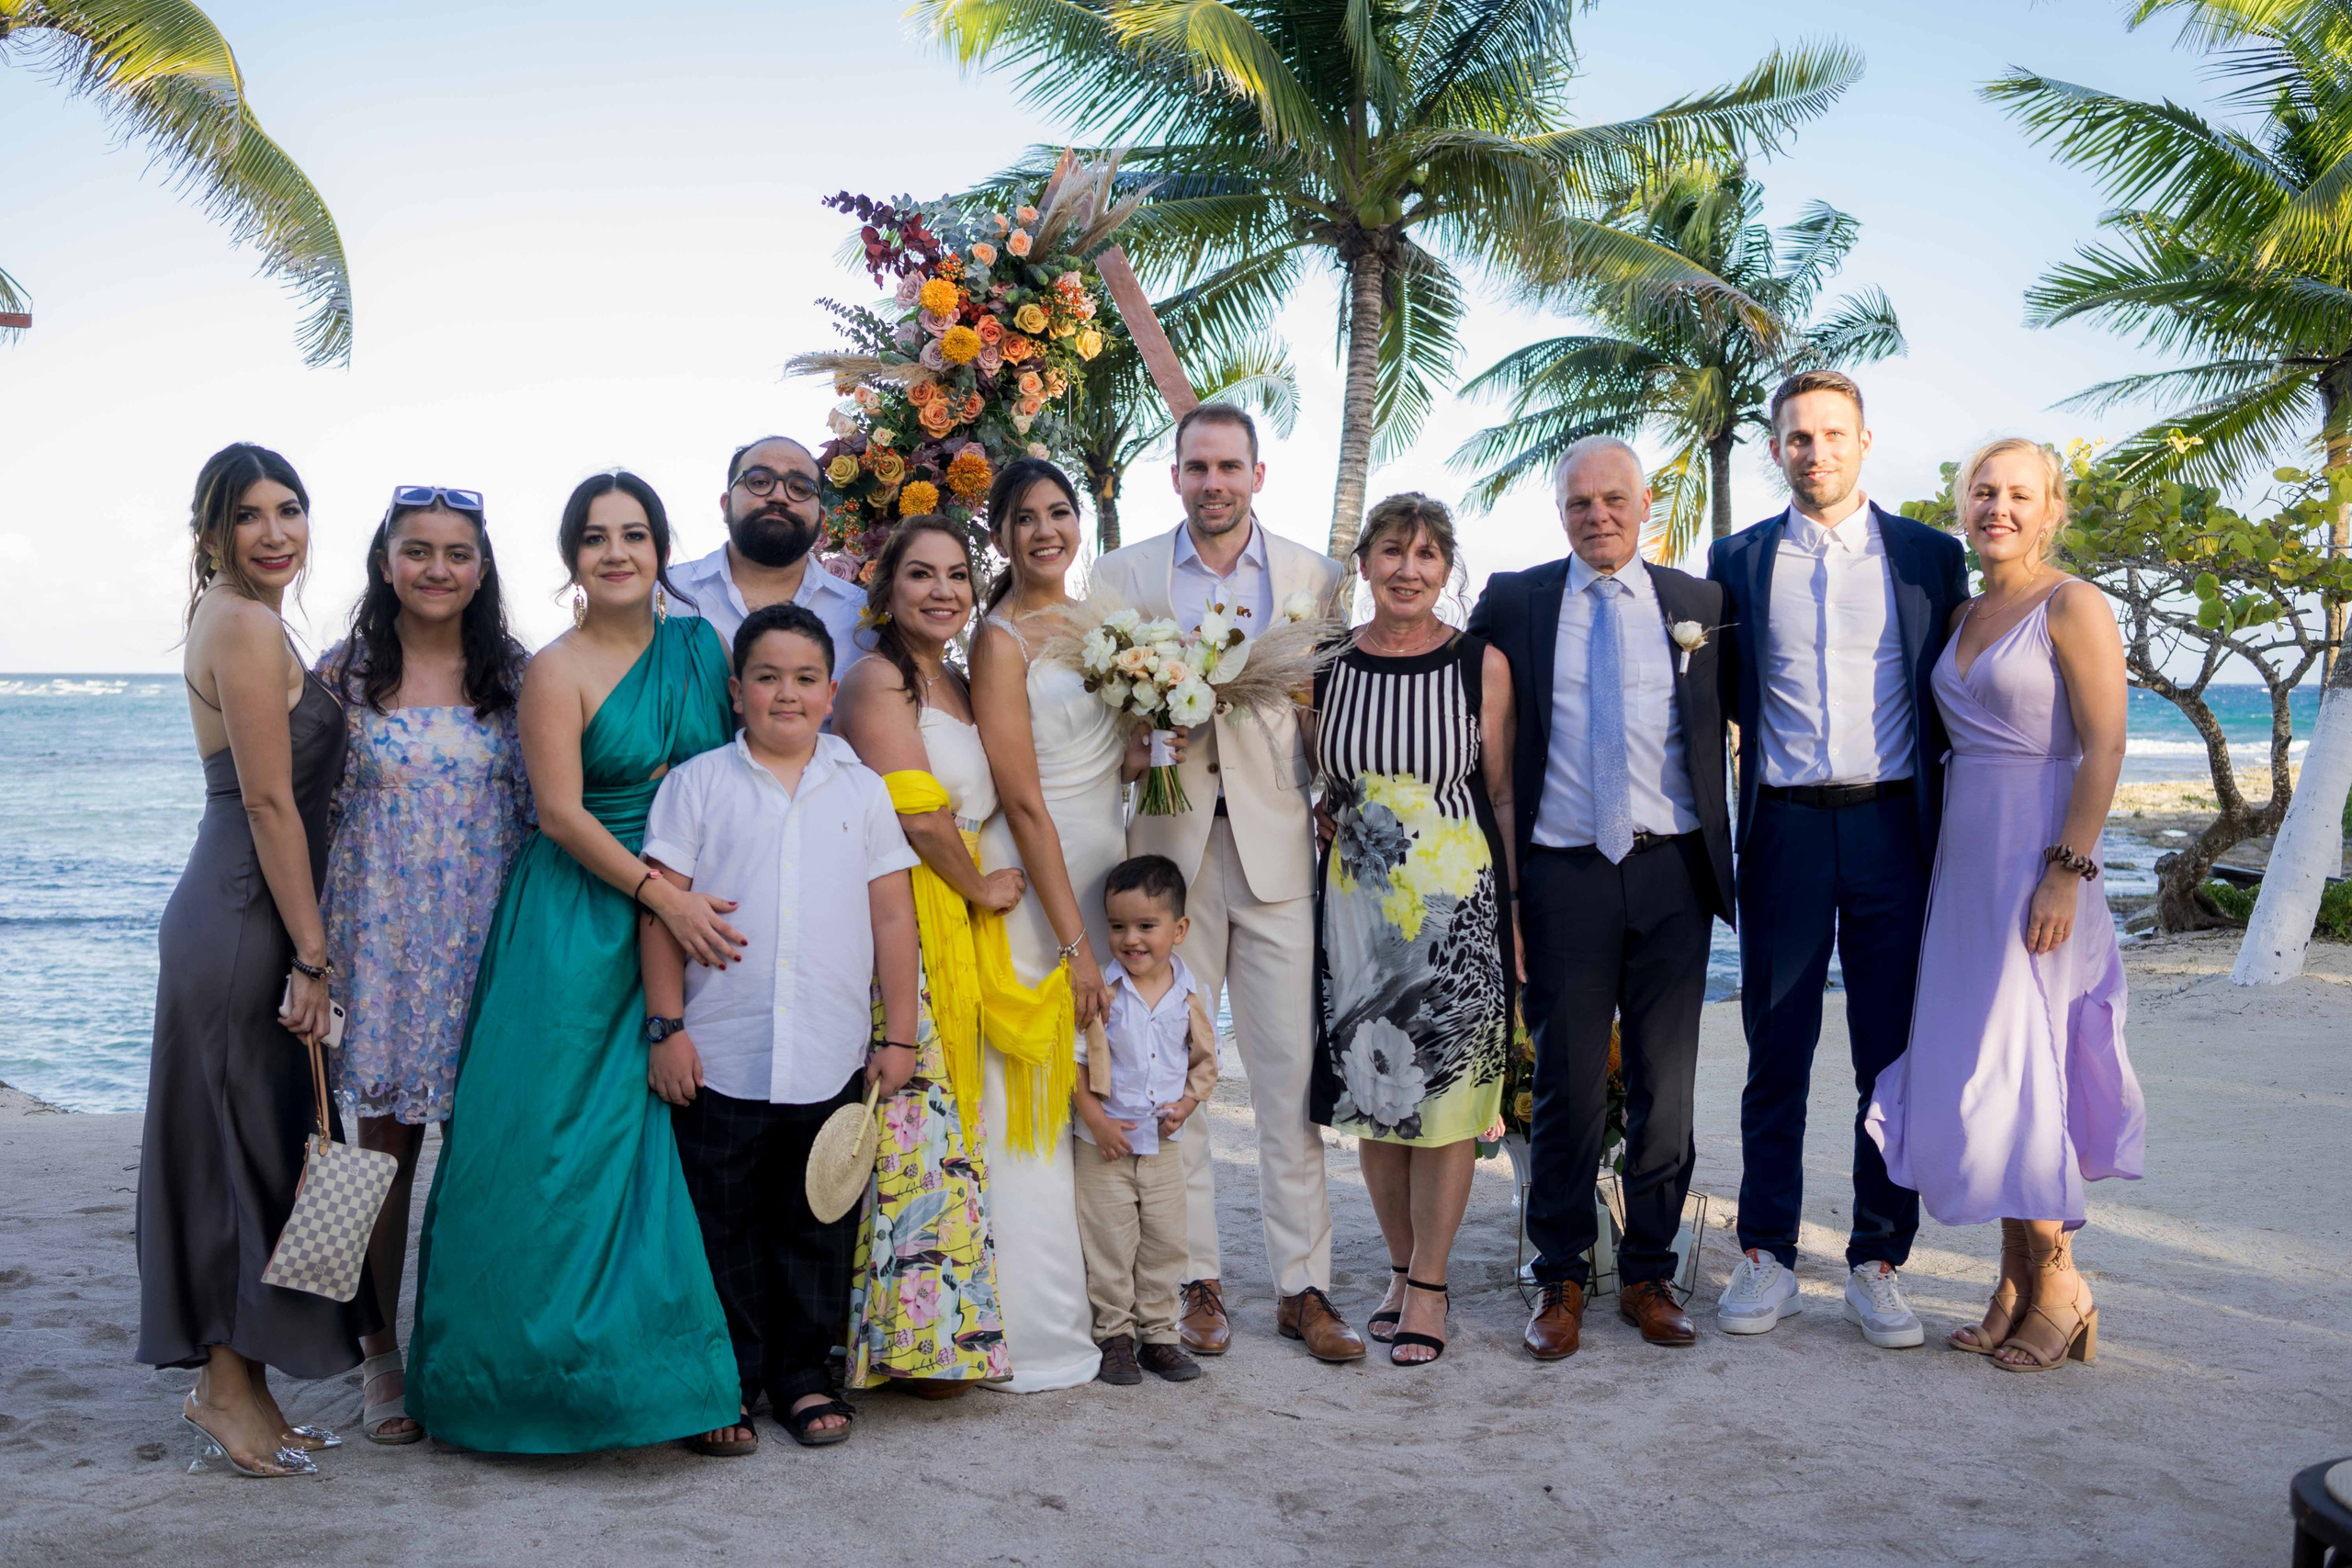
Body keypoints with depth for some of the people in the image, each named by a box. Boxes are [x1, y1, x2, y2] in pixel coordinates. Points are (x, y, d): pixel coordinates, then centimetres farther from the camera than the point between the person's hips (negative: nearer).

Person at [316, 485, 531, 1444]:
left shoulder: (515, 674, 5)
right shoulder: (346, 673, 2)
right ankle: (381, 1351, 17)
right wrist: (311, 948, -4)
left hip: (489, 934, 1)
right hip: (381, 935, -1)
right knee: (386, 1139, 4)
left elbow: (549, 805, 9)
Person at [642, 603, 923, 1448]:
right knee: (721, 1227, 7)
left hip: (833, 1060, 2)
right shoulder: (697, 784, 2)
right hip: (720, 1056, -1)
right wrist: (667, 1026, -6)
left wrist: (899, 1034, 5)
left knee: (817, 1226, 11)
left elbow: (892, 916, 8)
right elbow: (661, 909, 0)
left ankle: (802, 1374, 26)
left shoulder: (861, 790, 8)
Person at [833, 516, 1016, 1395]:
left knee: (942, 1116, 9)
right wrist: (981, 888, -3)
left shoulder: (957, 686, 19)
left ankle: (934, 1332, 15)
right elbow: (918, 814, -14)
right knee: (910, 1122, -9)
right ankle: (913, 1331, -1)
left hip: (951, 928, 9)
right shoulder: (877, 678, -8)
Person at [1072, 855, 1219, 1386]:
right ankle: (1114, 1337, 17)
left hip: (1164, 1146, 3)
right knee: (1110, 1248, 3)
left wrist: (1188, 1103, -5)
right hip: (1105, 1147, -3)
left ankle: (1158, 1334, 24)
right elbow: (1074, 1060, -8)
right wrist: (1096, 1119, -13)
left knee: (1165, 1247, 11)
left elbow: (1205, 1059, 10)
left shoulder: (1189, 996, -2)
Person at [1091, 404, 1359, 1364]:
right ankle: (1194, 1280, 15)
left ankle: (1302, 1284, 9)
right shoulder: (1123, 575, 8)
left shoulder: (1313, 578, 9)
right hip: (1168, 843, 0)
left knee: (1292, 1069, 0)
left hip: (1277, 843, 0)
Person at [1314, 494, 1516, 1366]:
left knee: (1445, 1090, 0)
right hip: (1358, 903, 2)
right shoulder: (1325, 666, 4)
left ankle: (1429, 1288, 14)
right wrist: (1325, 818, -3)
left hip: (1458, 901, -2)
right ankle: (1403, 1270, 26)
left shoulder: (1483, 665, -2)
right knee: (1371, 1090, 8)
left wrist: (1518, 907, -2)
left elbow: (1504, 795, 1)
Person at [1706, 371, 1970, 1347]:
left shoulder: (1929, 556, 7)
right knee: (1776, 1056, 6)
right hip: (1784, 829, 0)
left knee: (1895, 1060, 4)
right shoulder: (1739, 560, 8)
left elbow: (1954, 706, 8)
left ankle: (1878, 1266, 14)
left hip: (1893, 827, 0)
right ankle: (1766, 1258, 16)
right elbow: (1719, 699, 11)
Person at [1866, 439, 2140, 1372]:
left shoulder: (2073, 607, -7)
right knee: (1975, 1072, 7)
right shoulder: (1963, 617, 14)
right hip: (1964, 858, 7)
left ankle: (2059, 1285, 10)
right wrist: (1942, 863, 9)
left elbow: (2104, 747, -13)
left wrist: (2066, 871, -20)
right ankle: (2017, 1286, 15)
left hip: (2038, 859, -7)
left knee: (2013, 1071, -5)